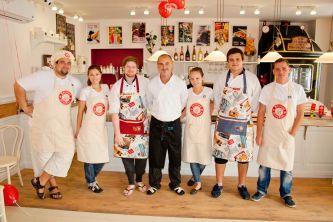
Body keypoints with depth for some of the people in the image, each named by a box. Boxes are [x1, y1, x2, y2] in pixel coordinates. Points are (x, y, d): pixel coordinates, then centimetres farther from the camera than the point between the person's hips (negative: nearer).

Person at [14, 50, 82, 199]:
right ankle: (52, 184, 28)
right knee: (44, 155, 6)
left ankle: (41, 180, 12)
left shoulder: (75, 83, 4)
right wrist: (25, 107, -8)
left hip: (63, 126, 5)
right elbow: (19, 85, -10)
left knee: (67, 152, -5)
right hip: (43, 126, -4)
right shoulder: (43, 77, -13)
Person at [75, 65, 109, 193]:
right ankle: (91, 182, 28)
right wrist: (78, 130, 0)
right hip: (89, 128, -4)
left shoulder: (105, 88, 5)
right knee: (90, 157, 6)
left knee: (102, 158, 8)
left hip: (101, 128, 4)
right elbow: (80, 112, -2)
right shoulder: (85, 91, -6)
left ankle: (91, 178, 35)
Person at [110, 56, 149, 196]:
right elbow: (114, 112, -8)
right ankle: (131, 183, 30)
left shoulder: (145, 83, -9)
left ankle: (139, 180, 34)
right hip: (124, 126, 0)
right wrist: (117, 133, -11)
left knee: (142, 154, 7)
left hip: (141, 126, 0)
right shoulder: (116, 86, -7)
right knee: (126, 154, 8)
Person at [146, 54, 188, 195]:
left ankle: (175, 184, 30)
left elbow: (183, 103, 6)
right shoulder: (151, 83, -4)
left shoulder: (180, 83, -7)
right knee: (155, 155, 10)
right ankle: (154, 184, 28)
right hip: (156, 124, 1)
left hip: (174, 124, 0)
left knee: (175, 156, 11)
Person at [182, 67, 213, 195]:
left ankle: (196, 176, 33)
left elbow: (213, 103, 11)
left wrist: (209, 115, 1)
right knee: (192, 156, 4)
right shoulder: (187, 92, -1)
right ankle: (198, 183, 18)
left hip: (204, 128, -1)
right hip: (190, 128, 2)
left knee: (204, 156, 5)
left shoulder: (209, 91, -6)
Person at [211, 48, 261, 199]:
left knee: (244, 154, 8)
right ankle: (219, 184, 23)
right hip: (223, 122, 1)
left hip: (244, 123, 0)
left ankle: (242, 185, 28)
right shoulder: (222, 78, -1)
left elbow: (256, 102, 2)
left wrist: (245, 112, 3)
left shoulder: (252, 79, -5)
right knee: (220, 152, 7)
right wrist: (224, 112, 6)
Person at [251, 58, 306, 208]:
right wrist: (259, 134, -3)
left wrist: (292, 134, -7)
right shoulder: (267, 88, -2)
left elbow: (300, 114, 0)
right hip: (268, 133, 0)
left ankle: (286, 194, 29)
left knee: (287, 166, 9)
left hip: (287, 135, 0)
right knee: (264, 163, 9)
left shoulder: (297, 89, -3)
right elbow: (261, 113, 0)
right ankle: (261, 190, 28)